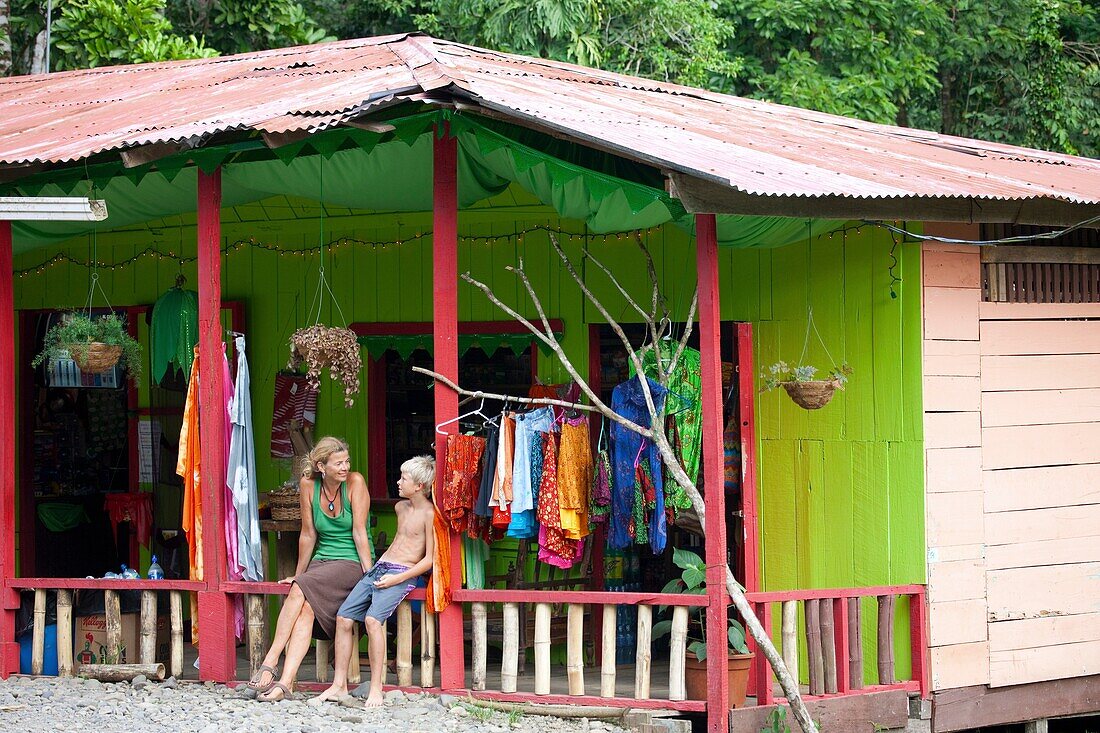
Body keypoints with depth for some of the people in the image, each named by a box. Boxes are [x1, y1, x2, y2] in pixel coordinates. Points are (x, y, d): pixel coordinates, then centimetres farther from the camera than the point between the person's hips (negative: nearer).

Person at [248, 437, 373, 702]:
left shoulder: (355, 482, -9)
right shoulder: (308, 485, 1)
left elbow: (359, 532, -11)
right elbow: (308, 535, 11)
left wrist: (370, 577, -13)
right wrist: (298, 574, 17)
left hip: (352, 562, -4)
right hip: (322, 560, 4)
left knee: (300, 591, -27)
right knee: (306, 610, -25)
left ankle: (270, 662, -28)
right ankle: (285, 682, -36)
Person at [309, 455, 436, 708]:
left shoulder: (429, 514, -8)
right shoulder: (400, 507, 18)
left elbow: (429, 559, -11)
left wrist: (397, 578, -17)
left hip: (402, 574, -8)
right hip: (378, 569, 8)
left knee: (372, 619, -30)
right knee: (344, 618, -8)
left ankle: (376, 687, -24)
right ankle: (339, 685, -3)